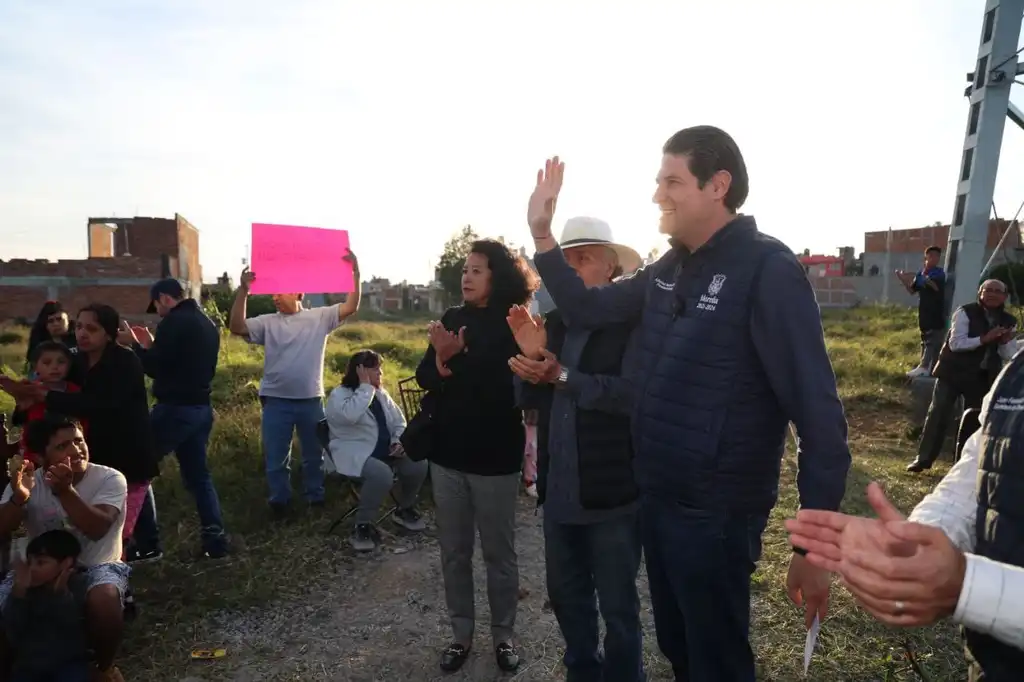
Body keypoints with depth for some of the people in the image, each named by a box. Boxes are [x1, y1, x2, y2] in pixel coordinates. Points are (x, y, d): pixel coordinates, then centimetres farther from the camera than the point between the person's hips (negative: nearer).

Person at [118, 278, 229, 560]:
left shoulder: (174, 322, -13)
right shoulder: (207, 323, 15)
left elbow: (154, 368, -15)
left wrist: (134, 343, 1)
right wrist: (152, 347, 21)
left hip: (175, 409, -8)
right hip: (201, 408, 8)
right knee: (198, 475, 14)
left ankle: (147, 545, 6)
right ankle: (215, 540, 12)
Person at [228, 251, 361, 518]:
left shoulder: (319, 317, 1)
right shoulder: (268, 322, 2)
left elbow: (351, 307, -9)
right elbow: (237, 327, -12)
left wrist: (355, 272, -19)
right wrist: (243, 290, -22)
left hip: (311, 400, 0)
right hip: (276, 401, 1)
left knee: (314, 454, 16)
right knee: (276, 458, 12)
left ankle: (316, 499, 34)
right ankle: (279, 502, 31)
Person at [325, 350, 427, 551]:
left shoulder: (381, 394, 13)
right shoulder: (339, 395, -9)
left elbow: (399, 423, 16)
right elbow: (350, 416, -32)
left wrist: (398, 441, -5)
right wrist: (365, 386, -23)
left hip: (385, 451, 7)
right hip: (354, 454, -7)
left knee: (418, 464, -14)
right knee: (382, 474, -36)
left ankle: (405, 509, 11)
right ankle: (362, 525, -16)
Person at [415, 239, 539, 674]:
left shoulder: (512, 327, -9)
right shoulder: (452, 319, 4)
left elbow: (503, 388, -19)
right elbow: (425, 377, 0)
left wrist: (455, 360, -21)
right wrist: (441, 360, -20)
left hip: (494, 458, -4)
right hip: (447, 455, 4)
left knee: (499, 553, 11)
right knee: (453, 552, 14)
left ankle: (504, 635, 29)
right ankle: (461, 633, 30)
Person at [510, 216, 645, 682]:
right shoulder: (555, 321, 8)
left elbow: (634, 394, -25)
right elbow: (531, 400, 5)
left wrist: (563, 376, -25)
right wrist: (530, 358, -13)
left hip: (611, 492, -6)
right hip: (559, 490, 6)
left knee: (617, 606, 14)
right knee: (566, 597, 23)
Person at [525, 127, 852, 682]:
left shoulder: (767, 271, -17)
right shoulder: (666, 271, 4)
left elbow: (818, 413, -19)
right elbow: (586, 310, 12)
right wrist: (542, 234, 0)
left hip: (715, 514, -7)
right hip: (655, 501, 7)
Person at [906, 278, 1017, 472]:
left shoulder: (1007, 321, 3)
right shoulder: (965, 312, -12)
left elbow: (1009, 356, 2)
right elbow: (955, 343, -20)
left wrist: (1005, 342, -18)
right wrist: (984, 339, -29)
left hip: (981, 377, 5)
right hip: (953, 372, -4)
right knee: (938, 414, -5)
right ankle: (923, 459, 2)